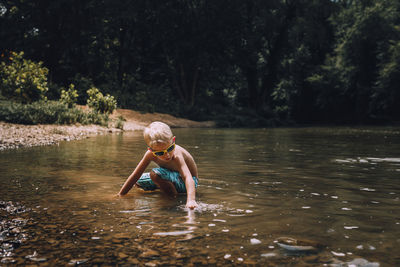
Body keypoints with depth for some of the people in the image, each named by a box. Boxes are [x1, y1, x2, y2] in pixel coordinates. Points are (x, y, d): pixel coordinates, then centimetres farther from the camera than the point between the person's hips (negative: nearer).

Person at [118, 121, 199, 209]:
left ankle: (174, 196, -14)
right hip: (174, 178, 7)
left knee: (155, 174, -31)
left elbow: (188, 178, -49)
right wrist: (120, 195, -9)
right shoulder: (150, 154, -19)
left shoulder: (177, 156, -35)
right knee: (138, 181, 9)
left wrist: (191, 200, -65)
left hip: (185, 182, -7)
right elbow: (135, 176, -10)